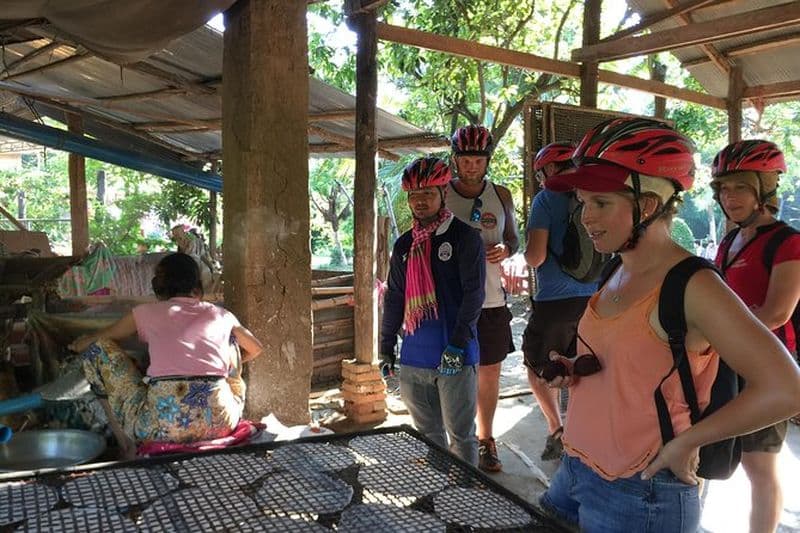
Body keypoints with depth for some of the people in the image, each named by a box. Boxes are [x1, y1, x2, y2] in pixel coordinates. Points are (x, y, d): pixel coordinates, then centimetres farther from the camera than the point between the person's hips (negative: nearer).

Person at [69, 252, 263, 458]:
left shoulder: (148, 312, 13)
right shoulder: (220, 315, 18)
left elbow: (86, 342, 26)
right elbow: (255, 349, 38)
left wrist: (80, 344, 51)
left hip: (163, 424, -2)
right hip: (220, 423, 3)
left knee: (97, 349, 19)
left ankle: (128, 446, 17)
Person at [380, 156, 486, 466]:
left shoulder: (464, 237, -4)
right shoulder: (404, 244, 12)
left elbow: (473, 294, -10)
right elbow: (393, 298, 17)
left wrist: (457, 344, -17)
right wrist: (386, 348, 14)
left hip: (454, 356, -5)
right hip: (414, 357, 5)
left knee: (461, 435, 4)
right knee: (427, 435, 16)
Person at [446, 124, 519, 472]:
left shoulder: (501, 196, 4)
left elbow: (513, 239, 13)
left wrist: (504, 250, -9)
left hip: (490, 300, 2)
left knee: (489, 372, 10)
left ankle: (485, 440, 27)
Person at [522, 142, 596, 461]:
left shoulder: (546, 200, -9)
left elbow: (536, 256, -16)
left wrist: (525, 252, 4)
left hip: (554, 301, -5)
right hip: (592, 299, 5)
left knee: (537, 367, 12)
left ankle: (556, 429, 2)